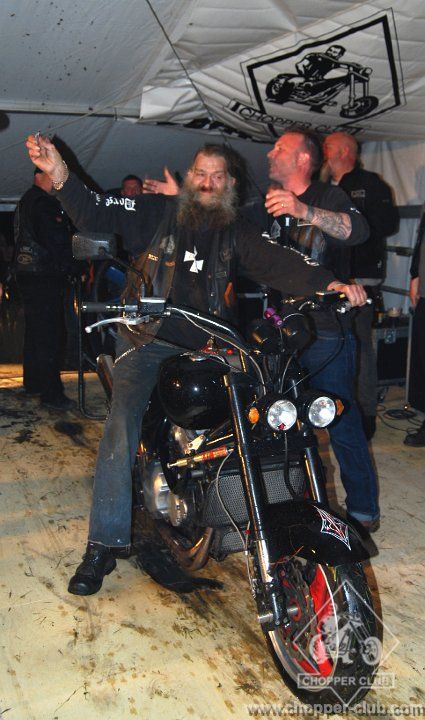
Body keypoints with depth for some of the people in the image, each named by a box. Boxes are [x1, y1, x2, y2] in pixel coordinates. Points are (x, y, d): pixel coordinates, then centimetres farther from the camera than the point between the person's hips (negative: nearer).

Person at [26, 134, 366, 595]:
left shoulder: (237, 233, 8)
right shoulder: (158, 212, 3)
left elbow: (280, 264, -5)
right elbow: (95, 214, -3)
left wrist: (328, 283, -21)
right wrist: (59, 174, -18)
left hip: (203, 348, 3)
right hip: (146, 342, -3)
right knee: (121, 431, -16)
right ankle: (104, 544, -9)